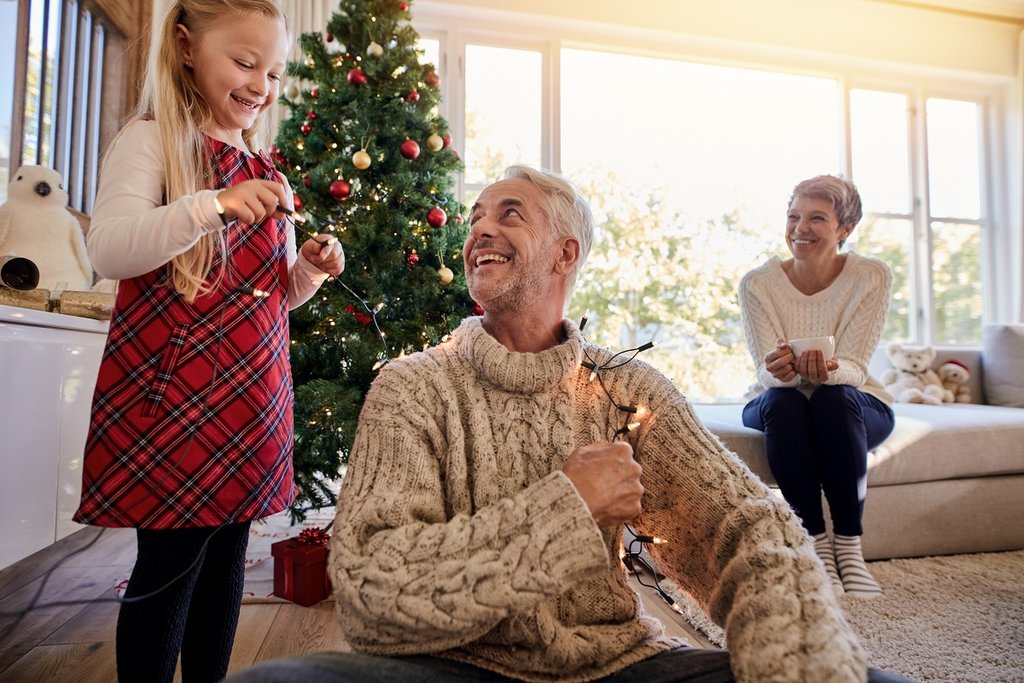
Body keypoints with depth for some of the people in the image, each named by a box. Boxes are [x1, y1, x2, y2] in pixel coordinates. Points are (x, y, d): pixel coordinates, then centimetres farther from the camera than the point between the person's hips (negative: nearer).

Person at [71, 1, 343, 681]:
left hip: (251, 398, 6)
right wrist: (213, 205, -28)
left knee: (226, 557, 13)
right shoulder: (152, 140, -2)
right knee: (170, 563, 1)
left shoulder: (263, 171, 17)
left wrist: (309, 268, 0)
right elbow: (109, 251, -17)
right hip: (173, 396, -6)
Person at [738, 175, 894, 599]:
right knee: (782, 400, -34)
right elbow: (766, 371, -17)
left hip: (853, 407, 0)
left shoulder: (872, 277, -12)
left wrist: (829, 371, -43)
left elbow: (855, 368, -19)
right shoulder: (757, 284, -12)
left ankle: (849, 547, -25)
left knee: (834, 397, -34)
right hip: (779, 410, 0)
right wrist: (779, 370, -42)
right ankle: (815, 544, -26)